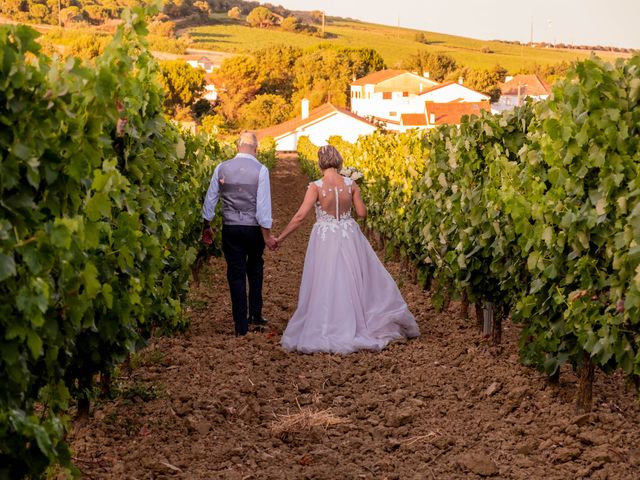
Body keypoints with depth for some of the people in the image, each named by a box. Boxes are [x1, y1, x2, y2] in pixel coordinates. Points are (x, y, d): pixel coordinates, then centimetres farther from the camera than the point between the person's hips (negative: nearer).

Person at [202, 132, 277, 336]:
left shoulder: (222, 168, -1)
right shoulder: (261, 170, -10)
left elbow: (210, 199, 7)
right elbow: (263, 205, -13)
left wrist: (206, 227, 19)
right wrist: (267, 235, -8)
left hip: (230, 228, 1)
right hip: (254, 228, -1)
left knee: (236, 274, 7)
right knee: (255, 268, 23)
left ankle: (241, 324, 8)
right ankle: (255, 314, 21)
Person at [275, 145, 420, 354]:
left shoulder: (316, 187, -13)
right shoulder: (351, 184, -5)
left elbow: (300, 216, -15)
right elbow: (362, 213, 0)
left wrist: (280, 237, -7)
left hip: (325, 240, -2)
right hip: (349, 237, 2)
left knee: (325, 287, 6)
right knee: (355, 283, 15)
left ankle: (325, 334, 11)